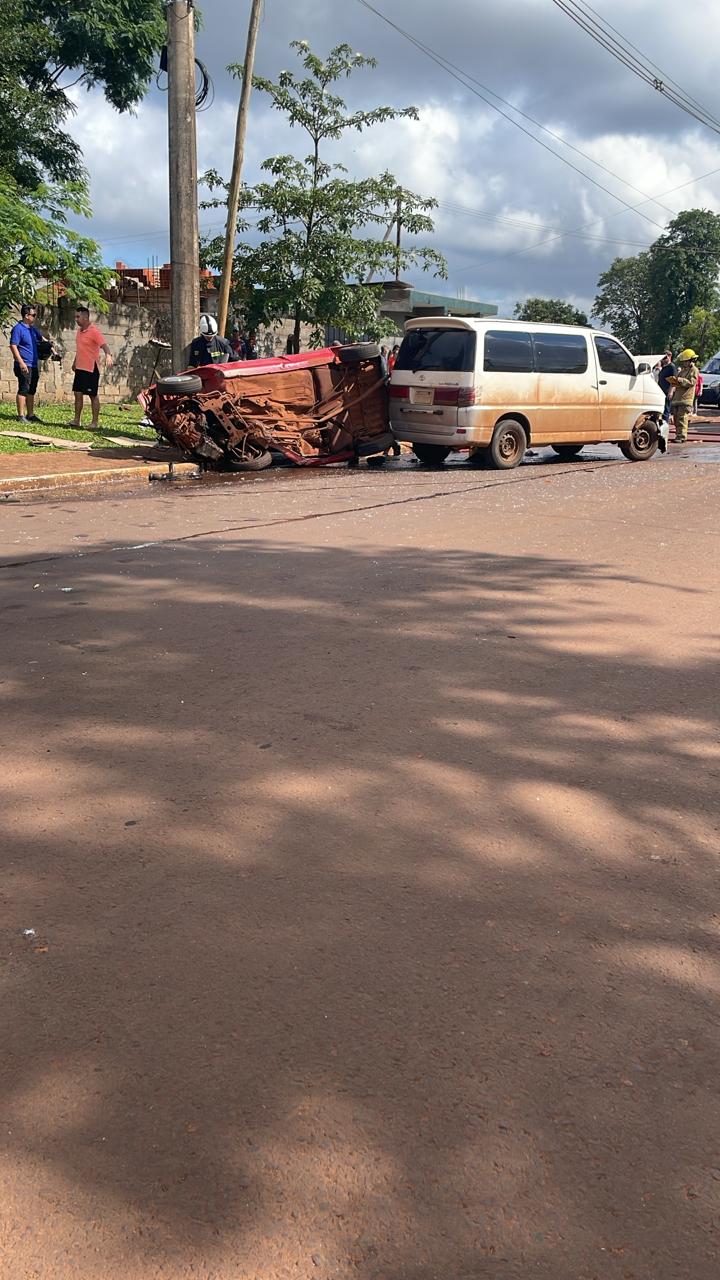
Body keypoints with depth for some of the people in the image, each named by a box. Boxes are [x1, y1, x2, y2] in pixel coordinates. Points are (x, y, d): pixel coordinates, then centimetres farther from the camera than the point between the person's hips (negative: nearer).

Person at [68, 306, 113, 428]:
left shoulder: (94, 331, -14)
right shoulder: (79, 330, 12)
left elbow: (104, 345, -26)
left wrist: (108, 355, -44)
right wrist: (75, 362, 29)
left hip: (91, 369, -8)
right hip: (80, 368, 8)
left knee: (93, 395, -1)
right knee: (78, 394, 8)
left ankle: (95, 422, 5)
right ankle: (77, 420, 14)